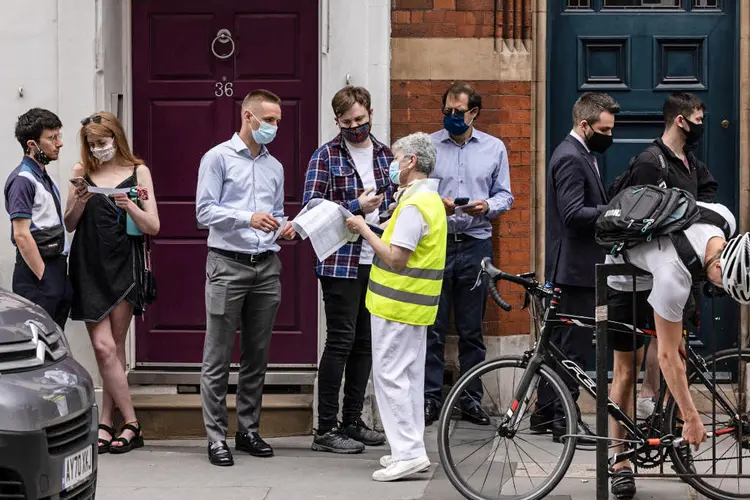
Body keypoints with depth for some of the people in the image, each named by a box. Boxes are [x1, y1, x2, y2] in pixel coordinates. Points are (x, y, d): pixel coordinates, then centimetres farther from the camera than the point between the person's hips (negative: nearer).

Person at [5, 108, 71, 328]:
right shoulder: (23, 180, -13)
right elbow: (22, 236, -18)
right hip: (37, 270, -9)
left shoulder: (44, 178, 17)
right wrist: (43, 276, -17)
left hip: (56, 267, 9)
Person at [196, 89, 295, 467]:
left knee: (256, 356, 10)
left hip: (266, 266, 6)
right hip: (228, 264, -6)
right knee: (218, 358, -4)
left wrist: (284, 227, 0)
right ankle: (216, 438, -1)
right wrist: (248, 218, -22)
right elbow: (205, 211, -9)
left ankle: (248, 430, 19)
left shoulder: (274, 167, 17)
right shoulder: (218, 158, -2)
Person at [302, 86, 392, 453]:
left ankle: (352, 422, 20)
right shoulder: (326, 157, -4)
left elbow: (395, 200, 22)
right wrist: (356, 208, -17)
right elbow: (311, 206, -12)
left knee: (364, 343, 11)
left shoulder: (385, 155, 13)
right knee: (340, 341, -7)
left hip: (376, 263, 6)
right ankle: (325, 429, -1)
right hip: (341, 263, -6)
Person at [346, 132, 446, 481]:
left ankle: (408, 452, -9)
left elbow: (395, 258, -22)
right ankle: (411, 449, 17)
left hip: (397, 305, -10)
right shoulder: (432, 200, 15)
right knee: (409, 376, 13)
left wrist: (364, 230, -13)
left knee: (390, 375, -7)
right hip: (417, 305, 10)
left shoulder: (414, 205, -19)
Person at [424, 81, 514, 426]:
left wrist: (487, 206, -9)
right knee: (433, 329, -1)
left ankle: (471, 400, 14)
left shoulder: (494, 148, 10)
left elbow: (505, 195, 11)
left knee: (472, 330, 6)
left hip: (476, 245, 1)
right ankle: (430, 399, 6)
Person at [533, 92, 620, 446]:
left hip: (575, 266, 11)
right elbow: (574, 214, -26)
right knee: (574, 345, -6)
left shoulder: (579, 155, 17)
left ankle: (546, 413, 21)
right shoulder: (570, 158, -17)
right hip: (576, 266, -11)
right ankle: (565, 419, -1)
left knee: (561, 342, 14)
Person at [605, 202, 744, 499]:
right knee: (626, 368, -3)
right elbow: (668, 357, -35)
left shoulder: (725, 220, -29)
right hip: (627, 277, -7)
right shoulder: (675, 276, -45)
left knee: (679, 345, -6)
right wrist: (692, 419, -29)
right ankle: (620, 463, 4)